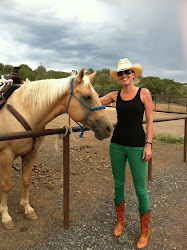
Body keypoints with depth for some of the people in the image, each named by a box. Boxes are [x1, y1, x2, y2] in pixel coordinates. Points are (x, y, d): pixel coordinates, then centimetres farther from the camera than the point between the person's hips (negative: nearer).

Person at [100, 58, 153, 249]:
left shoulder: (144, 93, -2)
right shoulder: (115, 95, 6)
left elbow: (149, 120, -4)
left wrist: (148, 144, -9)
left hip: (137, 146, -3)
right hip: (117, 144, 4)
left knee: (140, 189, 4)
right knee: (118, 185, 15)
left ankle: (145, 230, 25)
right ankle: (120, 220, 38)